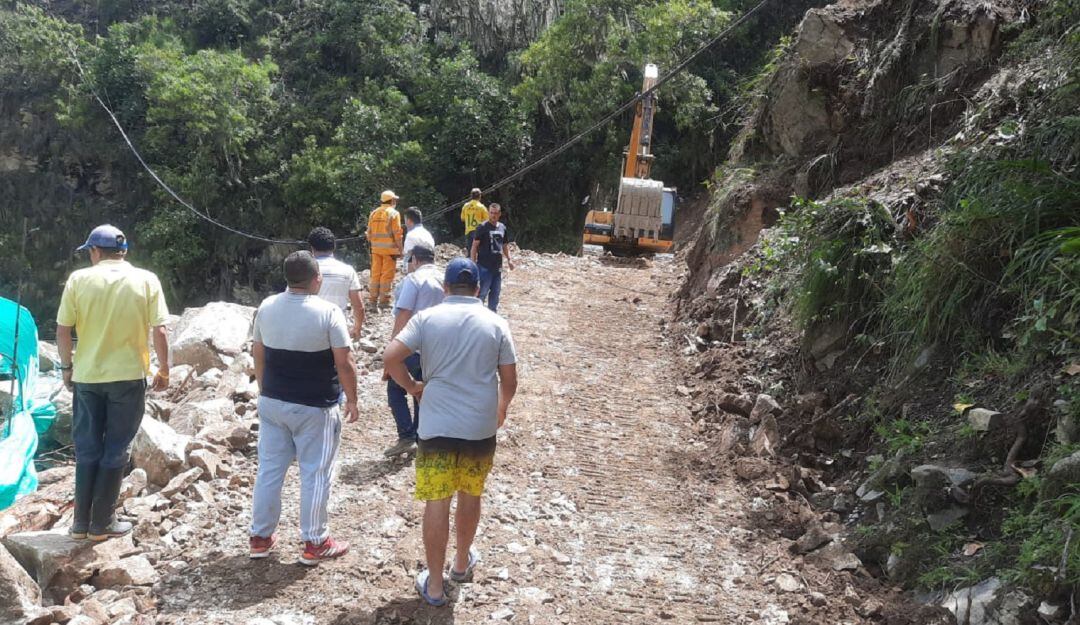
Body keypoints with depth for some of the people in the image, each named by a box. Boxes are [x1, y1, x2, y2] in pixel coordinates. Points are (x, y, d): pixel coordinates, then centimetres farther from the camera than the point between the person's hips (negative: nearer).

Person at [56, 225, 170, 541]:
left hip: (87, 376, 2)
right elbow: (159, 331, -9)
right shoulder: (146, 280, -5)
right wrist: (164, 370, 3)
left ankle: (81, 521, 19)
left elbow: (62, 330, -2)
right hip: (128, 376, -1)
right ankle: (102, 523, 14)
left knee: (87, 450, 14)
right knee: (115, 451, 8)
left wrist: (67, 367, 12)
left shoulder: (79, 279, -3)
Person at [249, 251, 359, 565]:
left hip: (272, 402, 5)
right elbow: (344, 363, -15)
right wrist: (351, 399, -2)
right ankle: (314, 543, 15)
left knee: (269, 469, 15)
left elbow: (258, 354, 10)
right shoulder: (328, 312, -16)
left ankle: (261, 537, 26)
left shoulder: (267, 307, 0)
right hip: (315, 407, -5)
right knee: (315, 473, 5)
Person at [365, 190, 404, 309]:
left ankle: (373, 299, 14)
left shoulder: (374, 213, 10)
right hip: (389, 248, -6)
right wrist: (400, 249, -7)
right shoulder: (393, 213, -7)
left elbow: (369, 232, 11)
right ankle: (384, 300, -1)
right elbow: (397, 233, -12)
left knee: (375, 273, 11)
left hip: (376, 248, 6)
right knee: (387, 274, -2)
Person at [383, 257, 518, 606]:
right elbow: (509, 380, 2)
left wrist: (411, 386, 7)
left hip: (437, 426, -2)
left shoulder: (426, 318, -3)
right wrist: (502, 407, 22)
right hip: (481, 427, 2)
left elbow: (390, 358, -11)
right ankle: (462, 562, 40)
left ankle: (434, 585, 14)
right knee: (470, 496, 21)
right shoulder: (496, 324, 0)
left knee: (436, 503, 6)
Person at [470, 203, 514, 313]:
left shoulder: (502, 227, 10)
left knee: (496, 292, 12)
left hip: (497, 266, 6)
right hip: (484, 266, -6)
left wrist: (509, 260, 10)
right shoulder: (482, 227, -7)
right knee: (482, 292, -6)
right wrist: (473, 263, -12)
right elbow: (475, 245, -7)